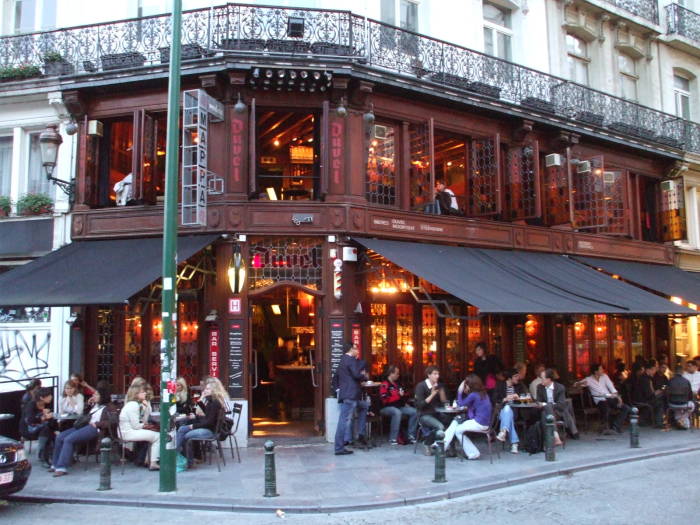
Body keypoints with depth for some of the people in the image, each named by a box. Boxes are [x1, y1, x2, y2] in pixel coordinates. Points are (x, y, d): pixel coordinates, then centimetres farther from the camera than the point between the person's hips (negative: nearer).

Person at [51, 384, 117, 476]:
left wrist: (96, 424, -18)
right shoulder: (95, 405, 23)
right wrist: (89, 404, 19)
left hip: (94, 429, -9)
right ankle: (56, 465, 5)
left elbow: (112, 421, -18)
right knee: (60, 437, -1)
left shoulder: (109, 407, -2)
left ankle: (62, 468, -22)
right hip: (84, 425, 9)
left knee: (68, 439, -25)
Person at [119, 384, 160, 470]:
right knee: (157, 436, -11)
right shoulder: (133, 405, -16)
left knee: (156, 435, 18)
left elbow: (144, 420, 10)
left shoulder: (136, 404, 15)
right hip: (129, 433, -10)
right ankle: (153, 463, -10)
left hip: (127, 432, 10)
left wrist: (147, 407, 2)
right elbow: (136, 426, -20)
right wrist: (143, 425, 1)